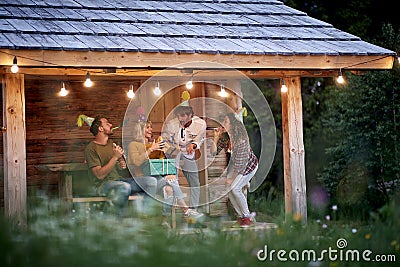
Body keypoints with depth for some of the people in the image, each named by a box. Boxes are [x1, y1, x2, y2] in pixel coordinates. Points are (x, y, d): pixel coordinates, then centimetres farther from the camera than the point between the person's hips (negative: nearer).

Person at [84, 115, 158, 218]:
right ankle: (121, 219, -24)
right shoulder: (91, 148, -5)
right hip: (105, 183, -7)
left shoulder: (113, 143, 19)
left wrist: (124, 164, 5)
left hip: (124, 179, 7)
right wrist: (115, 157, -18)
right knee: (124, 187, -40)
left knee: (152, 181, -15)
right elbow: (99, 175, -14)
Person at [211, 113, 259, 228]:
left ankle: (248, 217, -4)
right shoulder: (224, 136, -13)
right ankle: (240, 215, 12)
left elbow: (241, 162, -28)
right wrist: (216, 137, -24)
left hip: (248, 165, -7)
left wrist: (232, 178, -20)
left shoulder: (241, 140, -33)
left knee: (234, 188, -19)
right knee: (228, 189, -5)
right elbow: (214, 151, -9)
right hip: (235, 163, 7)